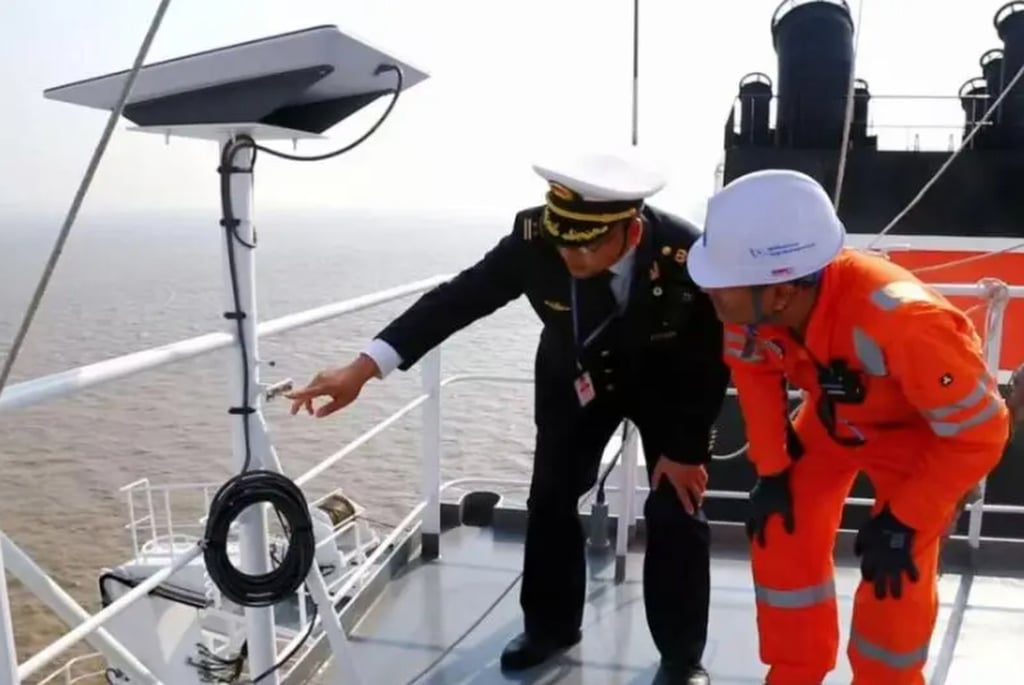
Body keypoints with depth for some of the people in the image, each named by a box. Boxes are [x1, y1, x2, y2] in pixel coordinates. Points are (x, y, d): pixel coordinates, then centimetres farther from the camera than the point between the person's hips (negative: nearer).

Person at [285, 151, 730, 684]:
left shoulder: (689, 256, -36)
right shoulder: (534, 237, -32)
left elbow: (712, 359, -22)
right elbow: (458, 299, -29)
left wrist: (687, 448, -16)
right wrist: (362, 369, -36)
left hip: (670, 382, -2)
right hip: (575, 376, 2)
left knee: (677, 512, -3)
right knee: (550, 501, 8)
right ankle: (550, 626, 31)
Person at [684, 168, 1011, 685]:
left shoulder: (901, 322, -45)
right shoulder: (755, 301, -30)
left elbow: (978, 432, -30)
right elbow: (753, 371, -6)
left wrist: (902, 522, -22)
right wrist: (771, 470, -3)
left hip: (922, 435, -4)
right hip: (831, 419, 5)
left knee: (894, 586, -5)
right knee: (782, 537, 6)